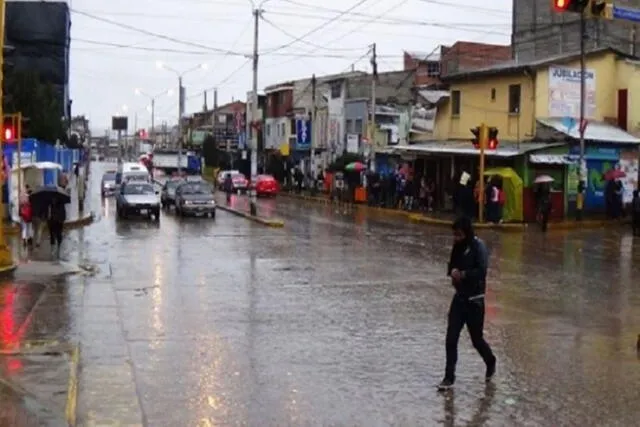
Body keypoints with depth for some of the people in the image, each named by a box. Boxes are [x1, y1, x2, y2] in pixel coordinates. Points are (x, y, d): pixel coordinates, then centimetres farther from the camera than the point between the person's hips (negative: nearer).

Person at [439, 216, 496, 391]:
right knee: (451, 338, -1)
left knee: (477, 339, 9)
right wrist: (452, 271, -6)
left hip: (475, 300, -6)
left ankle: (491, 363, 38)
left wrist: (462, 274, -19)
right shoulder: (458, 247, 6)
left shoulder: (478, 247, -15)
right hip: (459, 298, 6)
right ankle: (449, 377, 5)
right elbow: (452, 265, 15)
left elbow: (481, 271, -25)